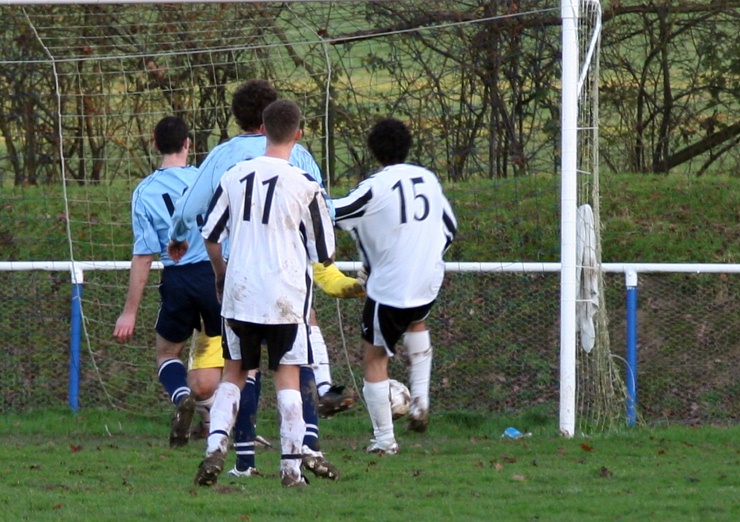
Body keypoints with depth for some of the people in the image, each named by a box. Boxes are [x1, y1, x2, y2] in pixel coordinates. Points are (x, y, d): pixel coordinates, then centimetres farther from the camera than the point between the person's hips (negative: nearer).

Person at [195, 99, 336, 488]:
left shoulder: (235, 177, 1)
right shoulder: (305, 186, -9)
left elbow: (210, 235, 7)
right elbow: (324, 254, -3)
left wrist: (220, 276, 25)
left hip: (239, 295, 3)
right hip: (287, 296, -3)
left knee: (234, 372, 15)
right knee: (288, 378, 6)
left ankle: (215, 447, -2)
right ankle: (291, 467, 3)